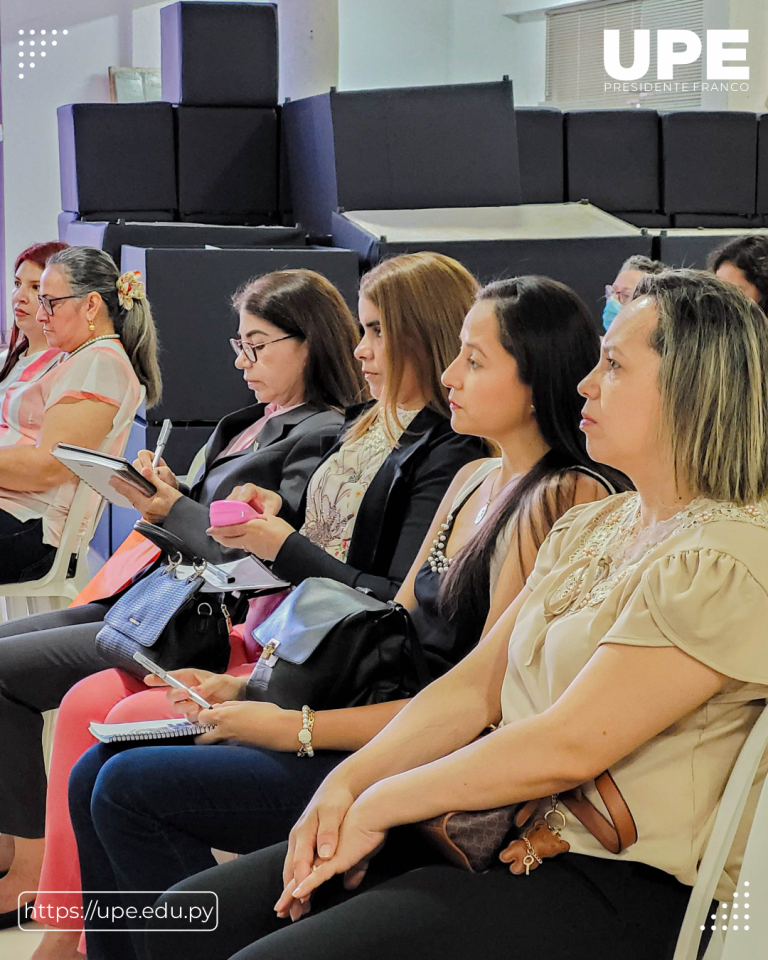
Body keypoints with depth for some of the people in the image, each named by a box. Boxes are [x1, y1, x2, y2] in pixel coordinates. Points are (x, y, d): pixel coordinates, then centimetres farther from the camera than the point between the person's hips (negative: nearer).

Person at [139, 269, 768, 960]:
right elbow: (476, 685, 12)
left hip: (608, 886, -9)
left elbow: (567, 748, -19)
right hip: (490, 827, 9)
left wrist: (376, 806, -11)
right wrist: (346, 783, -4)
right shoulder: (592, 528, 16)